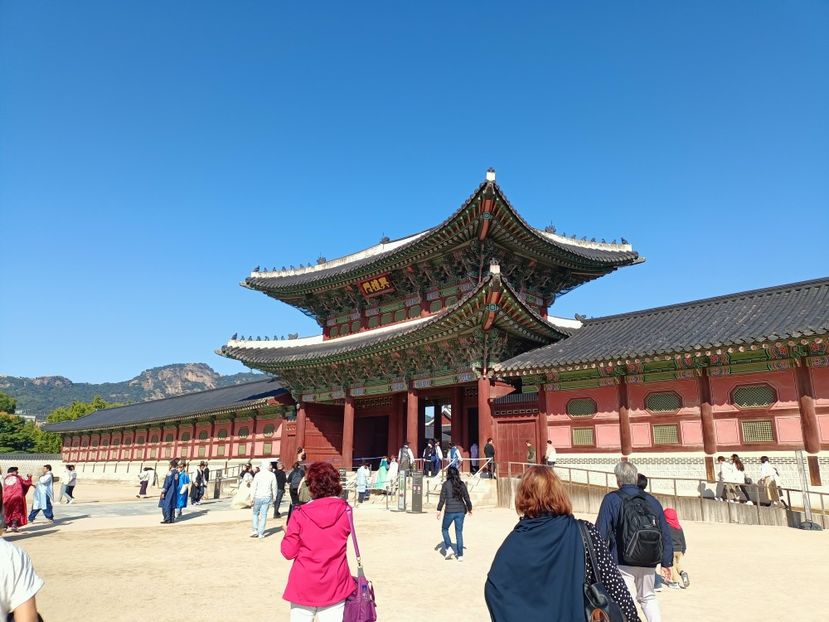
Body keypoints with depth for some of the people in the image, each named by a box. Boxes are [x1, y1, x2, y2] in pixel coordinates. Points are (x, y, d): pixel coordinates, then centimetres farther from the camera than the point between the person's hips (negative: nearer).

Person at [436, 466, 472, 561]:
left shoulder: (446, 484, -5)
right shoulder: (462, 484, 4)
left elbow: (442, 498, -8)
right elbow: (466, 498, 7)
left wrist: (439, 510, -3)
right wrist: (469, 509, 20)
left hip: (450, 511, -3)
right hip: (461, 510, 3)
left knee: (444, 529, 18)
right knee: (459, 532, 9)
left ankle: (448, 548, 4)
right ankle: (460, 555, 8)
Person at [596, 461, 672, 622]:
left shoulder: (611, 500, -8)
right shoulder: (652, 500, 7)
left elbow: (601, 533, -11)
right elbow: (665, 534, 10)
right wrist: (667, 562, 16)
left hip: (622, 563, -5)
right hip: (648, 563, 5)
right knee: (648, 598, 24)